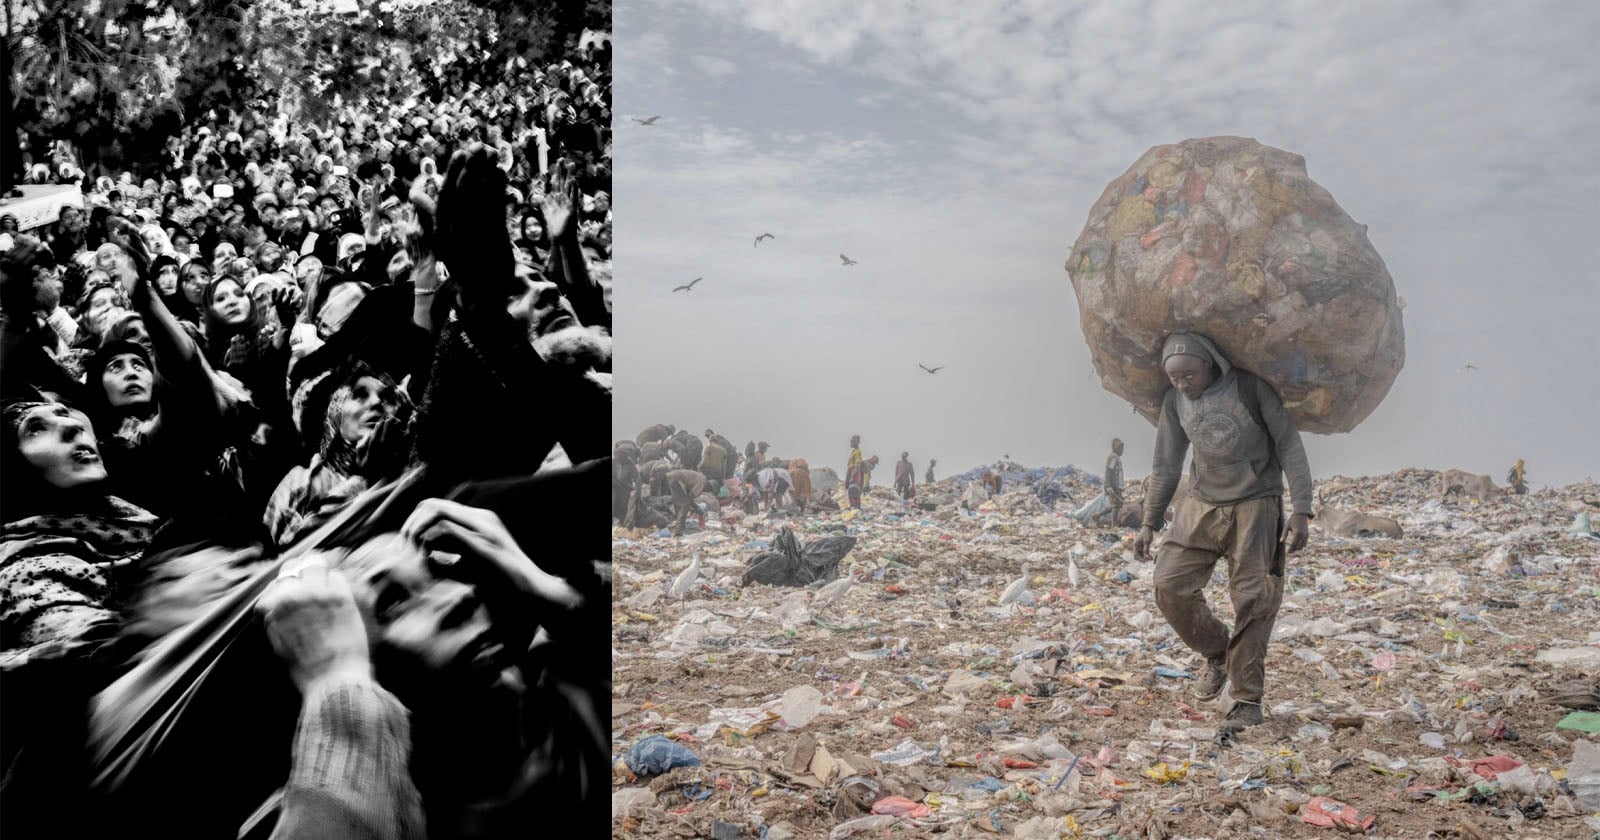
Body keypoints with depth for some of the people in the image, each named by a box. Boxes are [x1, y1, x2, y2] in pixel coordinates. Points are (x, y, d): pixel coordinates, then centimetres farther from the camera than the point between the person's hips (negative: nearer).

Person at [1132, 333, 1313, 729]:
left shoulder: (1251, 388, -12)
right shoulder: (1175, 402, 0)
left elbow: (1290, 446, -9)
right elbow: (1165, 466, 9)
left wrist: (1301, 512, -17)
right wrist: (1149, 523, 6)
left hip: (1255, 505, -4)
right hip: (1203, 504, 4)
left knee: (1253, 600, -5)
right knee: (1171, 585, -9)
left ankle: (1247, 698, 5)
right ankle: (1217, 654, 15)